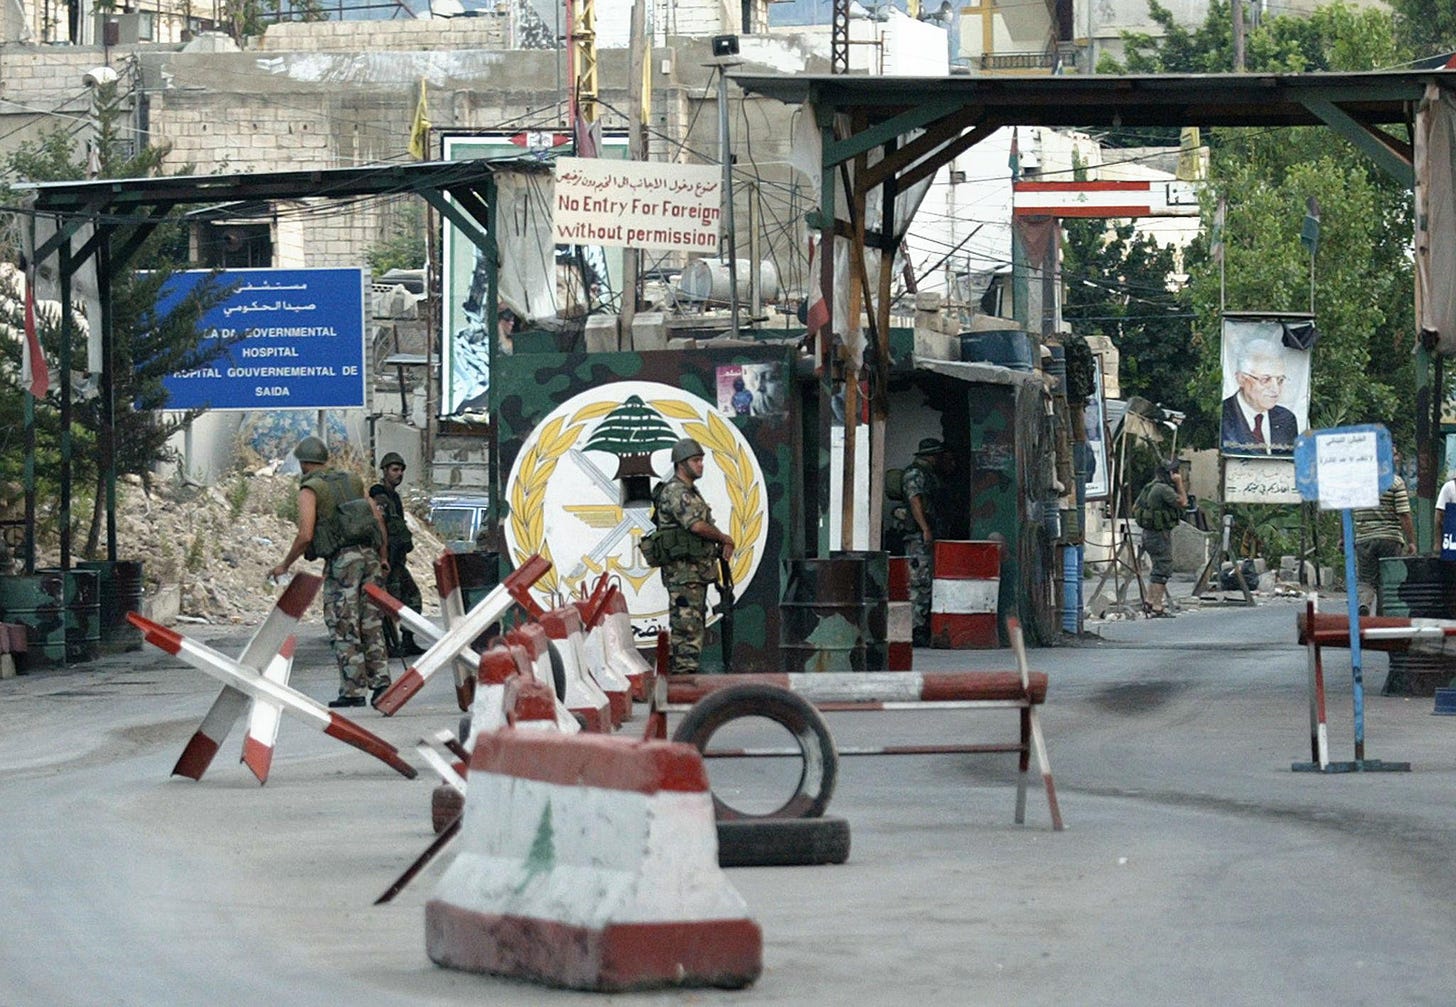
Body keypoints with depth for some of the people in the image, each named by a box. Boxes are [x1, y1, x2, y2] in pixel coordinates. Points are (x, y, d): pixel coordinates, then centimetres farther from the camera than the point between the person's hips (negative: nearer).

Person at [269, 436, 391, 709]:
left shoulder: (309, 490, -3)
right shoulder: (351, 482, 17)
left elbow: (305, 535, -12)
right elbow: (378, 519, 17)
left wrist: (285, 565, 1)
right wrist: (383, 557, 27)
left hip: (341, 560, -6)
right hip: (369, 554, 6)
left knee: (344, 629, -1)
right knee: (370, 625, 12)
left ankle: (353, 692, -3)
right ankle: (380, 682, 7)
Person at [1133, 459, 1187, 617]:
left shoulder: (1150, 487, 12)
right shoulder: (1163, 489, -18)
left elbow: (1135, 508, 17)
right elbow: (1183, 503, -20)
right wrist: (1179, 484, -13)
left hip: (1148, 532, 10)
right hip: (1160, 534, -10)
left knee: (1159, 569, 19)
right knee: (1162, 570, -6)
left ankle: (1149, 603, 22)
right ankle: (1157, 609, -7)